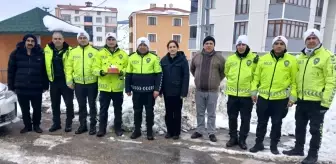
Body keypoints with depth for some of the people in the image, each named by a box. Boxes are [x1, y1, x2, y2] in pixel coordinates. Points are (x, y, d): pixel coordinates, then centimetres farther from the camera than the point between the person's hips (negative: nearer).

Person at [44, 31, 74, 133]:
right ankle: (56, 123, 26)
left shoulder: (69, 50, -6)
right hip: (54, 81, 4)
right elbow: (45, 64, 14)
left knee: (69, 103, 3)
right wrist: (47, 78, 10)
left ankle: (69, 123, 18)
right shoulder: (47, 49, 4)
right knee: (55, 104, 13)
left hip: (66, 80, -3)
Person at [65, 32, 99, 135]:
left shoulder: (94, 51, -1)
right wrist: (69, 80, -1)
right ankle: (82, 125, 26)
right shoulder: (73, 52, 7)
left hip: (92, 83, -3)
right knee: (81, 106, 13)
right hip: (78, 83, 3)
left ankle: (93, 125, 19)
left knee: (92, 105, 8)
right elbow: (69, 66, 6)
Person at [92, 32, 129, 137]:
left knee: (118, 109, 12)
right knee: (103, 109, 8)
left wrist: (122, 72, -15)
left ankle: (118, 128, 26)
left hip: (118, 87, 0)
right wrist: (100, 72, -19)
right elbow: (95, 68, 1)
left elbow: (128, 68, 5)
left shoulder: (123, 54, 5)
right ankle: (102, 128, 21)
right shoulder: (100, 53, 4)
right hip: (104, 86, 0)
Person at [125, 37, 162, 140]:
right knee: (137, 111, 12)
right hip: (136, 90, 2)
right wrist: (128, 89, 4)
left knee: (149, 111, 7)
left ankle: (150, 131, 21)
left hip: (150, 90, -2)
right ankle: (137, 130, 26)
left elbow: (159, 74, -3)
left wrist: (157, 89, -9)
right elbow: (128, 75, 7)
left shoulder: (154, 58, -3)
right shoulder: (132, 58, 4)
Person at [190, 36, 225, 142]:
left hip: (212, 91, -2)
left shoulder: (219, 57, -3)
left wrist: (217, 80, 5)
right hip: (199, 90, 3)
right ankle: (199, 131, 26)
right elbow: (192, 69, 18)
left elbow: (224, 71, 7)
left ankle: (211, 133, 18)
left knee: (211, 114, 7)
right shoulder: (197, 56, 3)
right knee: (200, 113, 13)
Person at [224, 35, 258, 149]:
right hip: (232, 94, 3)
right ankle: (233, 138, 27)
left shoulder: (254, 58, -5)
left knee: (245, 119, 7)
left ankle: (242, 140, 22)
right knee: (232, 118, 11)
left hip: (247, 94, -2)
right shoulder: (230, 59, 4)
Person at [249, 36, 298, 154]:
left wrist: (292, 96, -5)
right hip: (263, 97, 2)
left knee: (276, 123, 11)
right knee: (261, 123, 12)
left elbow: (294, 80, -1)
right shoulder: (263, 59, 3)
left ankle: (274, 145, 28)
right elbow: (256, 77, 7)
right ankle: (258, 143, 27)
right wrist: (254, 91, 2)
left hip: (281, 99, -1)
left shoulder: (291, 60, -1)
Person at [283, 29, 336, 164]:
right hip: (301, 99, 7)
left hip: (317, 101, -6)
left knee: (315, 129, 6)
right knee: (300, 126, 17)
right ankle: (298, 148, 32)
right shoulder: (301, 57, 11)